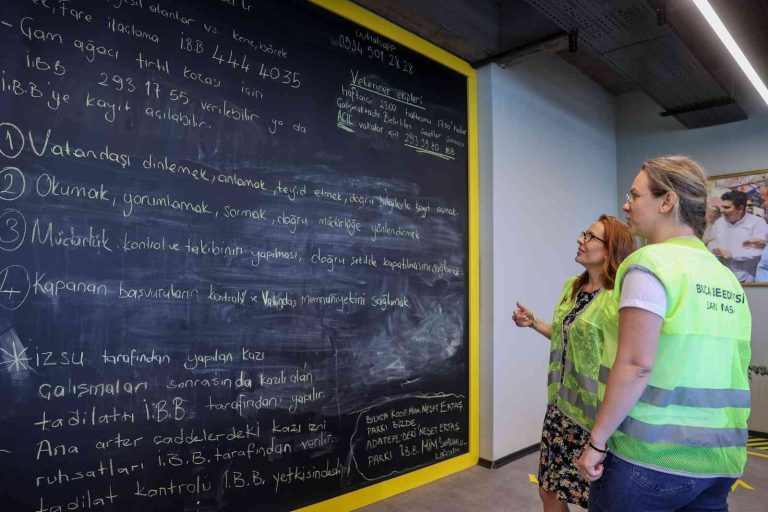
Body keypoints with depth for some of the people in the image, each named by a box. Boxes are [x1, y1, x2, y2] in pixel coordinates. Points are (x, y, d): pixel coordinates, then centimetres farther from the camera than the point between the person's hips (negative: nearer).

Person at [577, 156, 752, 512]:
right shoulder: (727, 279, 8)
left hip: (649, 458, -7)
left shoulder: (651, 262, -14)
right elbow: (729, 371, 14)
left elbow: (636, 365, -21)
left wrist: (597, 441, -14)